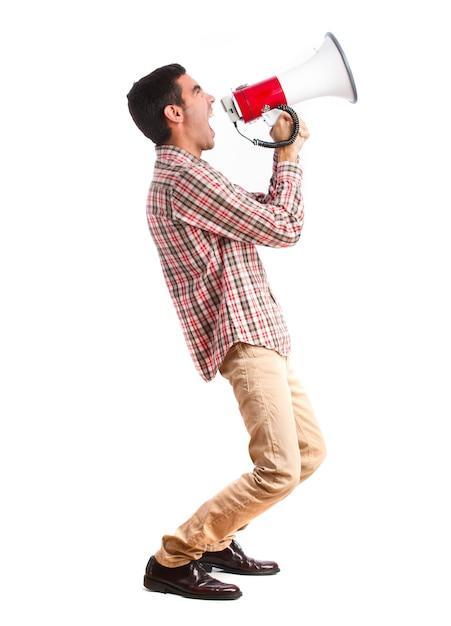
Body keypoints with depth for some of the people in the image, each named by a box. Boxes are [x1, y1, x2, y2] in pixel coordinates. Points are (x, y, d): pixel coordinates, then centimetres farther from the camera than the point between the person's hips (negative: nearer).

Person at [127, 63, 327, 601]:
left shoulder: (185, 176, 19)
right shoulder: (184, 177, -14)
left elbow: (265, 214, 30)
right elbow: (284, 229, -11)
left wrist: (282, 155, 20)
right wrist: (288, 154, 2)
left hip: (262, 335, 11)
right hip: (243, 338, -11)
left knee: (310, 451, 14)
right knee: (280, 469, -17)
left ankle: (216, 538, 21)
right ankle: (172, 560, -5)